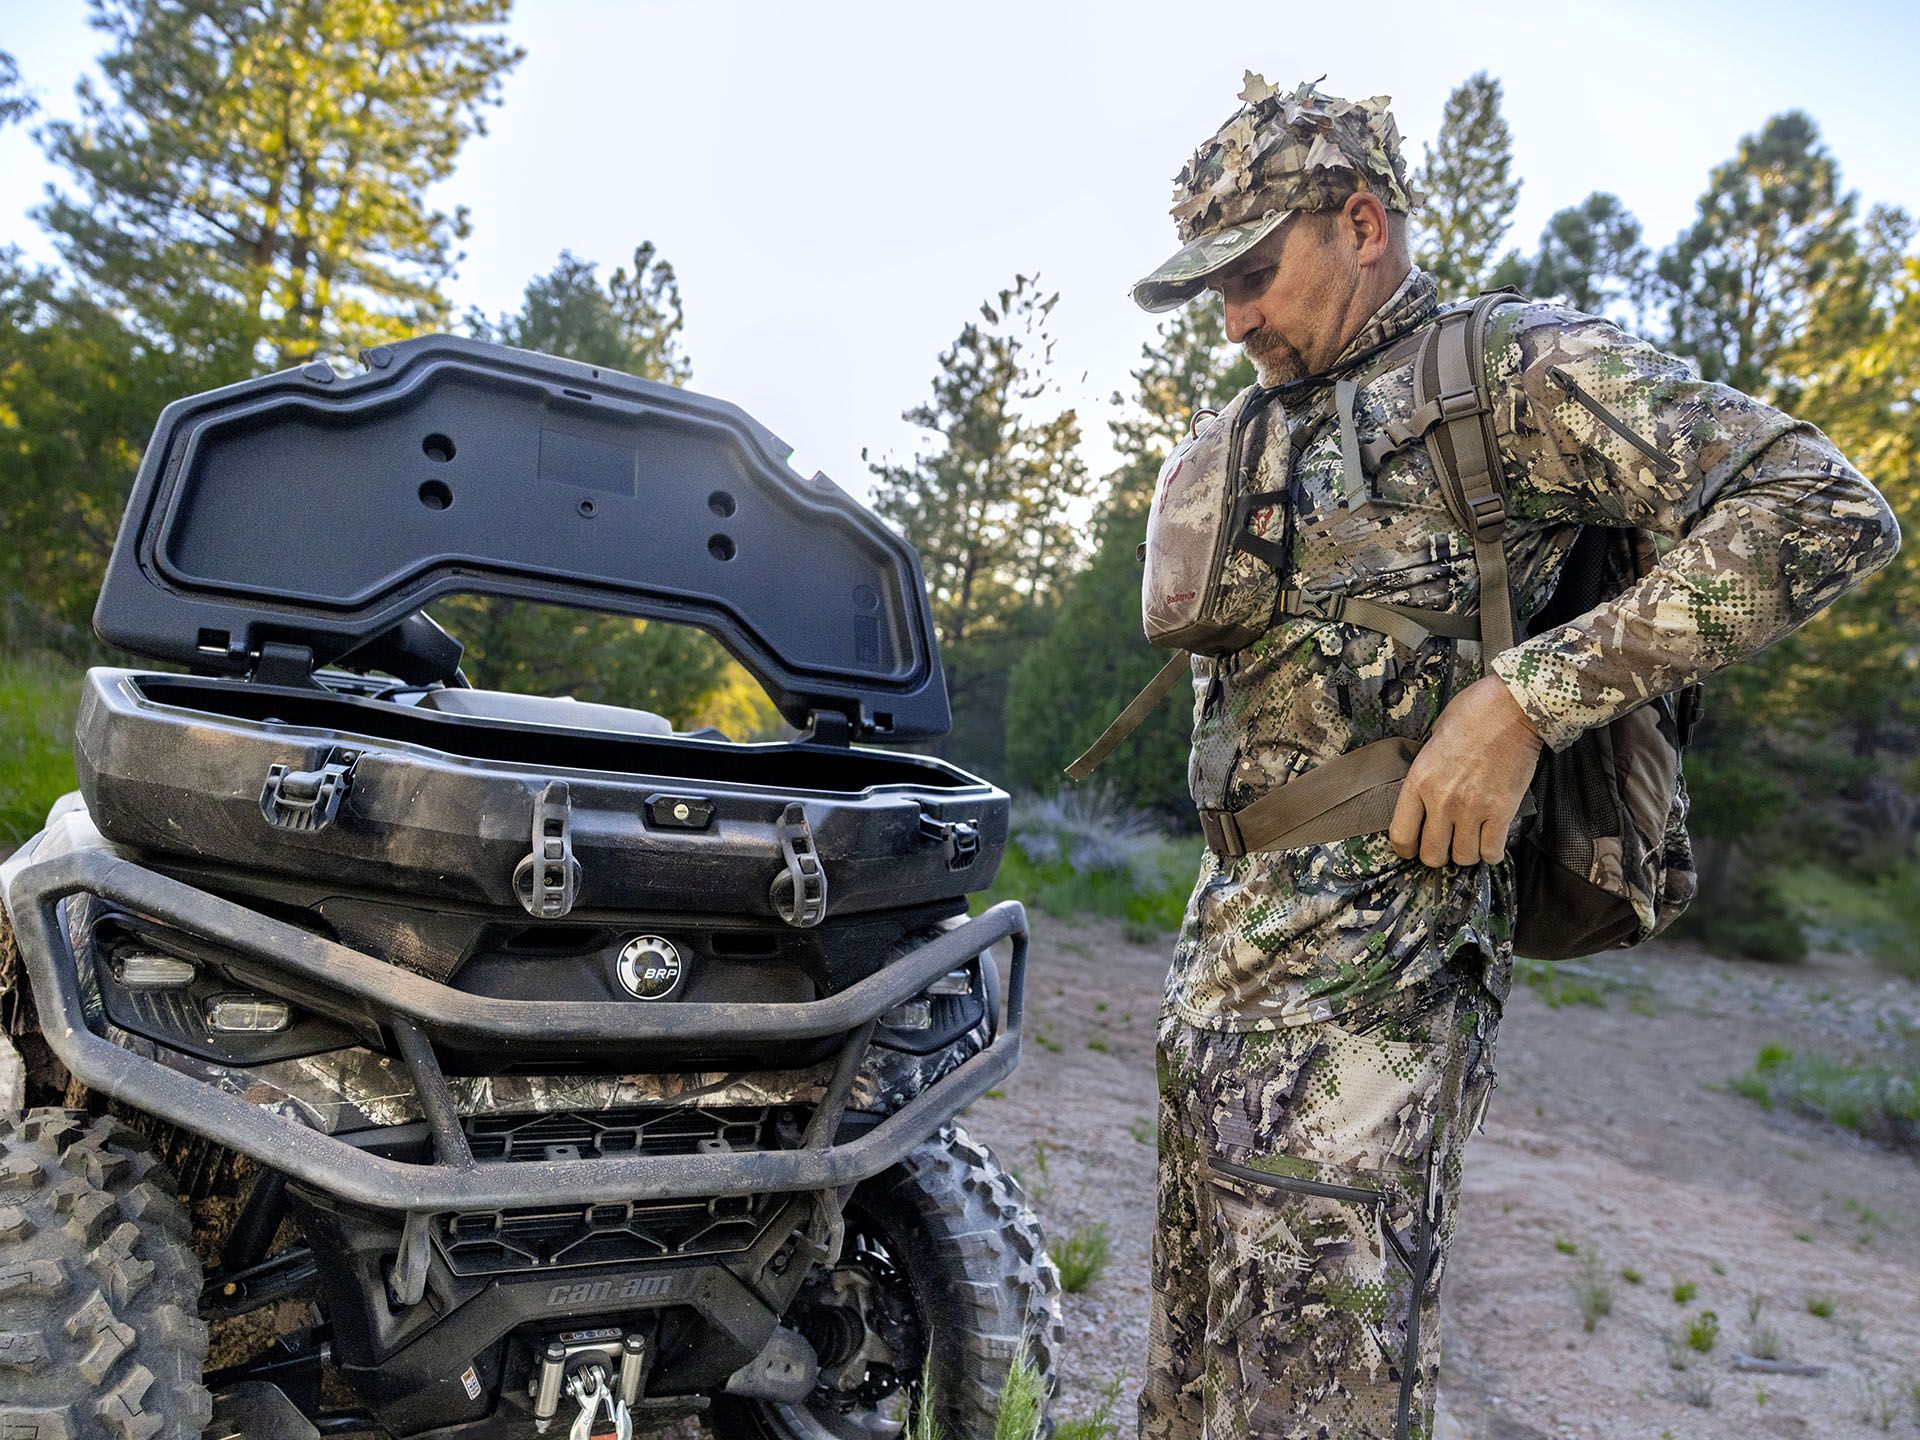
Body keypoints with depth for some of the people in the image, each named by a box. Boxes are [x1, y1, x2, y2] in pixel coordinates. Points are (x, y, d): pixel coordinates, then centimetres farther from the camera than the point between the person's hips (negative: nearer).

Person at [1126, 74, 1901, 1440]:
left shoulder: (1515, 366, -1)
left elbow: (1827, 510, -11)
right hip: (1220, 951, 8)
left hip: (1369, 962, -8)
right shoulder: (1268, 432, 22)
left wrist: (1521, 699, -18)